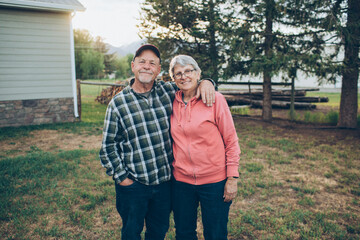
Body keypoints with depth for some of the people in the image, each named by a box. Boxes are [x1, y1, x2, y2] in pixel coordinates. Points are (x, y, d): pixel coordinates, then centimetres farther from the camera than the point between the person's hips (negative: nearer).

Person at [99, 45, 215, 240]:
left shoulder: (168, 91, -1)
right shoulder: (118, 103, -8)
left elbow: (190, 83, 15)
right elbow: (108, 145, -3)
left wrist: (205, 82, -7)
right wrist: (121, 176, -6)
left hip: (164, 181, 3)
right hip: (133, 185, -2)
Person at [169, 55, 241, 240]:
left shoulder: (215, 99, -9)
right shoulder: (172, 102, 2)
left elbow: (231, 141, -6)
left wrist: (232, 178, -9)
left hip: (214, 181, -3)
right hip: (181, 180, 4)